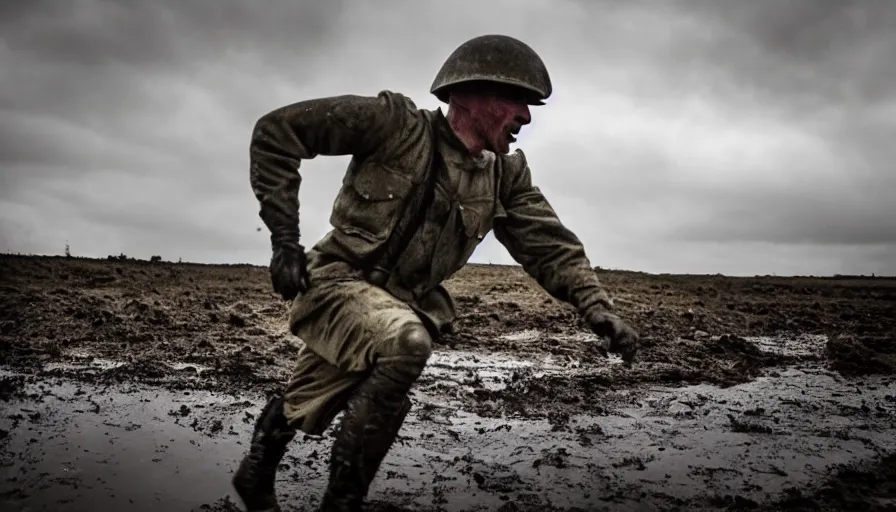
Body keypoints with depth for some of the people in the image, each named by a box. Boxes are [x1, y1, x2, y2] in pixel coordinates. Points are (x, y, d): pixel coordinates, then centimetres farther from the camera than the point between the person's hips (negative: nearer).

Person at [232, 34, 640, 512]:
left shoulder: (506, 174, 0)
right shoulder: (397, 123, -16)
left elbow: (550, 244, -2)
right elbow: (276, 130, -13)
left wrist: (597, 306, -20)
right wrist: (284, 238, -15)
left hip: (403, 302, 5)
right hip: (341, 281, -5)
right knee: (406, 341, -34)